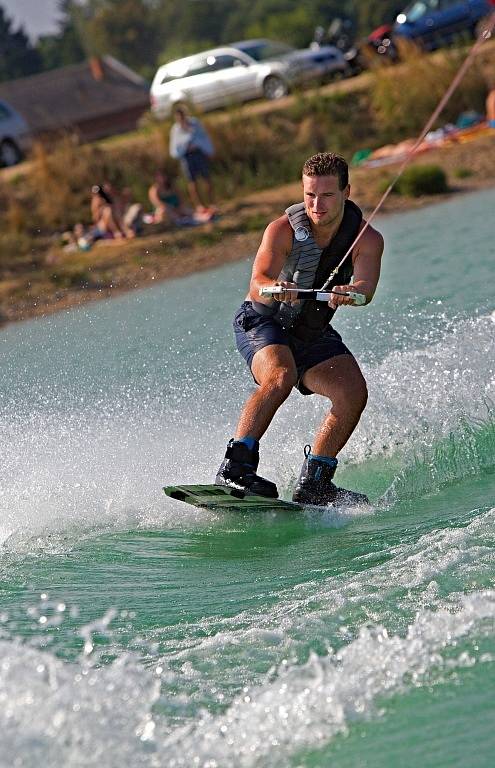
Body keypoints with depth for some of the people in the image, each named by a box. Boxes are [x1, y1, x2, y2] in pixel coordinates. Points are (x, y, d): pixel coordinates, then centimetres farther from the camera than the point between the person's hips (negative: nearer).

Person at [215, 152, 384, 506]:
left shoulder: (367, 239, -15)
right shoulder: (284, 229, -21)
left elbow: (366, 286, -33)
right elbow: (258, 283, -35)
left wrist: (350, 293, -57)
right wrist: (274, 289, -58)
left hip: (312, 334, 4)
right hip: (262, 322, -4)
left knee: (354, 392, -18)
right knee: (280, 376, -33)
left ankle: (313, 483, -6)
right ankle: (235, 467, -39)